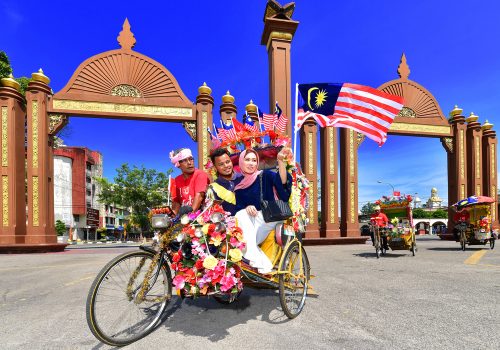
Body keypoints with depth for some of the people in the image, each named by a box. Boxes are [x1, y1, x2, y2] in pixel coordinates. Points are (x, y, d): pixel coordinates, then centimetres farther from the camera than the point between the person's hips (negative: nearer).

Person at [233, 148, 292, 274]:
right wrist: (246, 208, -17)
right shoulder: (239, 184, 14)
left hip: (268, 219, -3)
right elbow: (237, 207, 8)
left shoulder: (265, 175, 2)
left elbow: (282, 181, -20)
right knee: (241, 215, -28)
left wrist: (280, 160, -39)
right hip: (248, 221, 3)